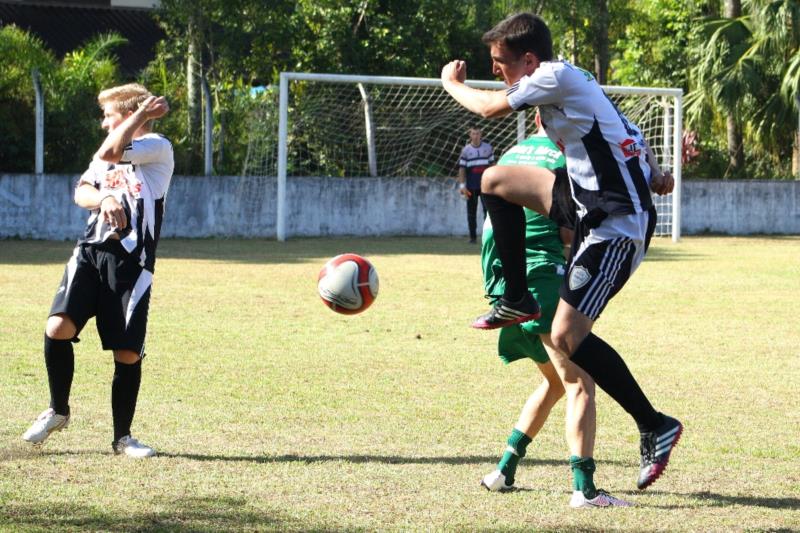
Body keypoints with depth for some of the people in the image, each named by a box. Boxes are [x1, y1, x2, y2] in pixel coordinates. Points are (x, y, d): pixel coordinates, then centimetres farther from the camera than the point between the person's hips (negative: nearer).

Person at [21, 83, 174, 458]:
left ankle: (122, 436, 14)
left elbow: (109, 153, -18)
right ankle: (58, 410, 6)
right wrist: (103, 199, -15)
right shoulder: (109, 153, 22)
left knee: (128, 353, -3)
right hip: (91, 251, 5)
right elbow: (82, 191, 7)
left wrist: (140, 115, -7)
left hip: (131, 262, -5)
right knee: (58, 328, -14)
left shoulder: (158, 148, -1)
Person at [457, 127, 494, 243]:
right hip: (471, 187, 0)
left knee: (488, 209, -5)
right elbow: (462, 169, 0)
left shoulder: (488, 148, 5)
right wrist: (462, 186, -9)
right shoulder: (466, 150, 1)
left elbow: (492, 165, 10)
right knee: (471, 212, 3)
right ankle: (473, 236, 9)